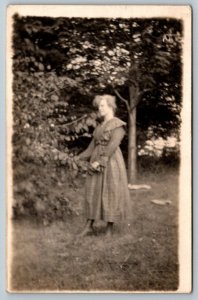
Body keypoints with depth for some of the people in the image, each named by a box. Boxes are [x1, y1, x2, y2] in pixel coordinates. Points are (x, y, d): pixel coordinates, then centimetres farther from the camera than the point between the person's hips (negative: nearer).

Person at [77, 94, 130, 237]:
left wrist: (100, 161, -22)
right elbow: (93, 145, 14)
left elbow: (112, 146, -17)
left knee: (111, 193, -2)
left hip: (111, 162, -7)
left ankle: (110, 228, 7)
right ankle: (89, 225, 13)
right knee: (93, 193, 7)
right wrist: (80, 158, 6)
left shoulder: (118, 125, -7)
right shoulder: (100, 126, 16)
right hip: (96, 163, 7)